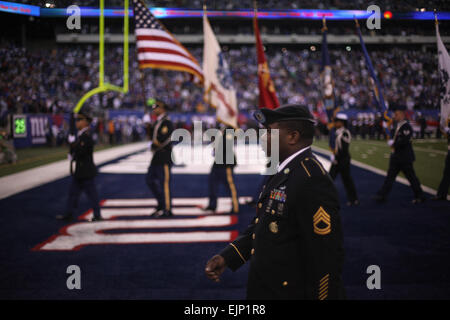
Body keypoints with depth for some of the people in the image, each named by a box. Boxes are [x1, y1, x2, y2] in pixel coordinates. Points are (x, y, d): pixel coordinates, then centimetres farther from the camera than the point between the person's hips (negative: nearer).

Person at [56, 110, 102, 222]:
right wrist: (72, 155, 5)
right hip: (79, 171, 10)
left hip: (86, 172, -10)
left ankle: (97, 215, 8)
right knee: (73, 191, 13)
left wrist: (72, 142, -19)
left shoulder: (87, 136, -18)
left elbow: (81, 151, -28)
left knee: (91, 193, -1)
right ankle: (69, 213, 20)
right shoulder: (80, 134, 12)